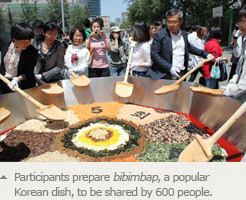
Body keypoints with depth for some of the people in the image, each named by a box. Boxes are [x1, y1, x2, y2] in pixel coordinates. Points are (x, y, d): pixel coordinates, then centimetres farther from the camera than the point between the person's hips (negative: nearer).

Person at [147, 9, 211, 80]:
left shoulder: (184, 35, 11)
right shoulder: (159, 35, -5)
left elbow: (189, 47, 28)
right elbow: (154, 55, -10)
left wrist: (206, 54, 21)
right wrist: (170, 68, -17)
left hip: (181, 75, 5)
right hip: (164, 76, -4)